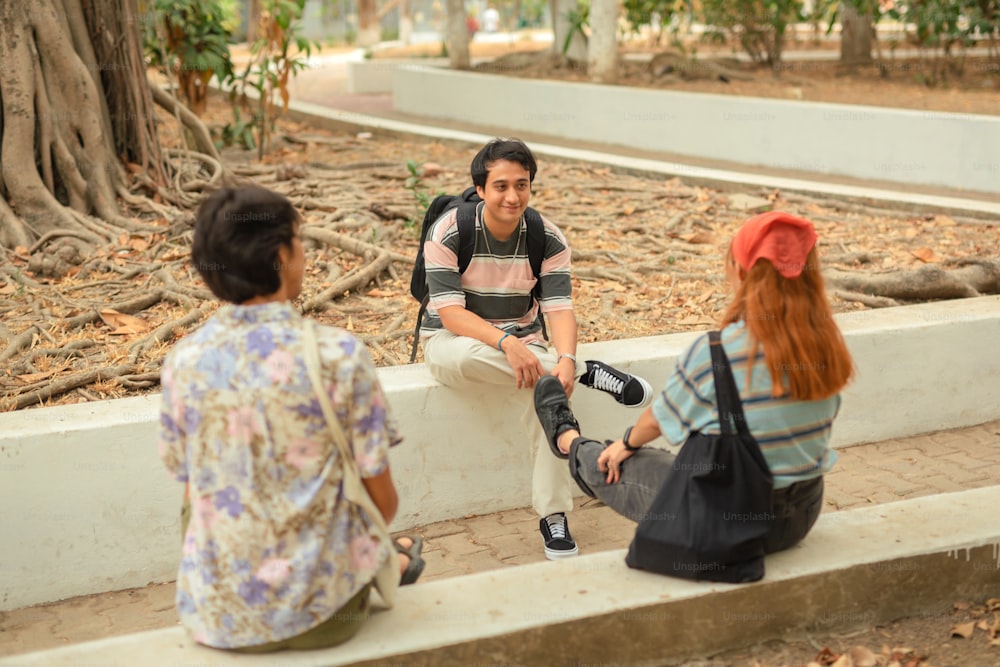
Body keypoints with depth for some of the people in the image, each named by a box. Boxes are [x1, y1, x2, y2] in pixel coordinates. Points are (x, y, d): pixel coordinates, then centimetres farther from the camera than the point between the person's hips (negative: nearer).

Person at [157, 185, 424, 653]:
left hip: (215, 618, 3)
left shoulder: (183, 361, -8)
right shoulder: (339, 355, -16)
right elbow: (383, 500, -8)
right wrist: (384, 545, 16)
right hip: (319, 609, -2)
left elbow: (190, 488, 4)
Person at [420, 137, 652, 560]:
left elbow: (559, 309, -14)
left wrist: (565, 358, -36)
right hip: (454, 341, -2)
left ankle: (553, 517, -19)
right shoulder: (448, 233, -16)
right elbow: (451, 314, -22)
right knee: (460, 358, -40)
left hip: (522, 343, 2)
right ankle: (589, 373, -30)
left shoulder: (548, 239, -7)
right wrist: (506, 343, -38)